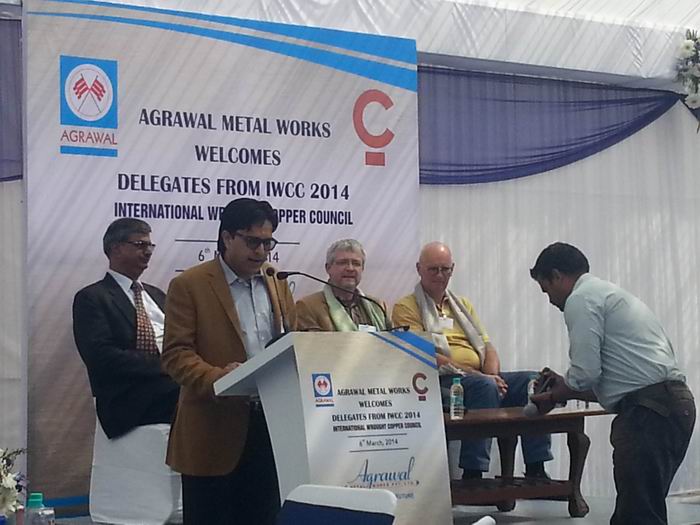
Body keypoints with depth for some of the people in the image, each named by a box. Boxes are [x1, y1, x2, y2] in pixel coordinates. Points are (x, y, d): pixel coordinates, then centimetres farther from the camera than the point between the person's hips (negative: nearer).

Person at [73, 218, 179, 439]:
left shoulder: (156, 295, 27)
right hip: (128, 400, -6)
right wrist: (163, 367, -17)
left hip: (171, 385, 7)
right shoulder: (92, 298, 3)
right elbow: (102, 356, -10)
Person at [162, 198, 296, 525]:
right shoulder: (189, 285, -4)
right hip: (214, 433, -5)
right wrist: (216, 378, -27)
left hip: (272, 427, 5)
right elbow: (176, 353, -10)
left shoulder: (278, 285, 15)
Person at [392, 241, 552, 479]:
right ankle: (472, 474, -33)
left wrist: (492, 376, -5)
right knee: (484, 387, -35)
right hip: (441, 380, -7)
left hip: (481, 377, 7)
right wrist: (477, 376, -17)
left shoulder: (463, 304, 26)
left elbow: (488, 347, 19)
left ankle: (535, 469, -16)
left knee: (532, 381, -15)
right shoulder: (406, 308, 3)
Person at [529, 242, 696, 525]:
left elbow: (585, 372, -9)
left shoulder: (582, 299, -2)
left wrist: (553, 397, 9)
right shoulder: (609, 293, 28)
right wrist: (565, 386, 29)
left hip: (648, 412, -10)